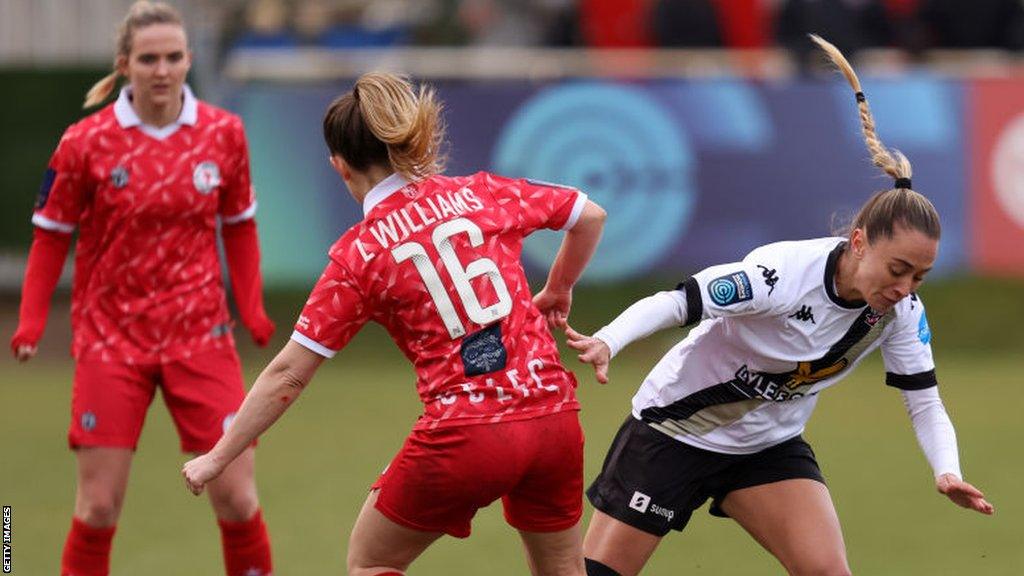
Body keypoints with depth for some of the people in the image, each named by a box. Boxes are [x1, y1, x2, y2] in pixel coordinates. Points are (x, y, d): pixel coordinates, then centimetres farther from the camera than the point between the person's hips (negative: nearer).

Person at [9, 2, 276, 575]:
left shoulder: (224, 134, -1)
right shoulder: (87, 141, -7)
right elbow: (52, 234, 1)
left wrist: (253, 307, -1)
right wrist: (32, 321, -9)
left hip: (200, 335, 1)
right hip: (110, 337, -1)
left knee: (236, 497, -3)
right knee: (98, 507, -3)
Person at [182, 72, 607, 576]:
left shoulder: (359, 254, -3)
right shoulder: (483, 194, 6)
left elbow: (287, 376, -2)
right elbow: (591, 217, 18)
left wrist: (216, 459, 6)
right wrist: (557, 292, 34)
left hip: (464, 437, -4)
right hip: (553, 418, 4)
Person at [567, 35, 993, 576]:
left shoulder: (901, 309, -13)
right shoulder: (785, 272, -31)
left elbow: (924, 401, -6)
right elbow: (676, 302, -35)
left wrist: (946, 471, -26)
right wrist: (606, 342, -53)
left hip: (771, 446, 5)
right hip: (675, 429, -5)